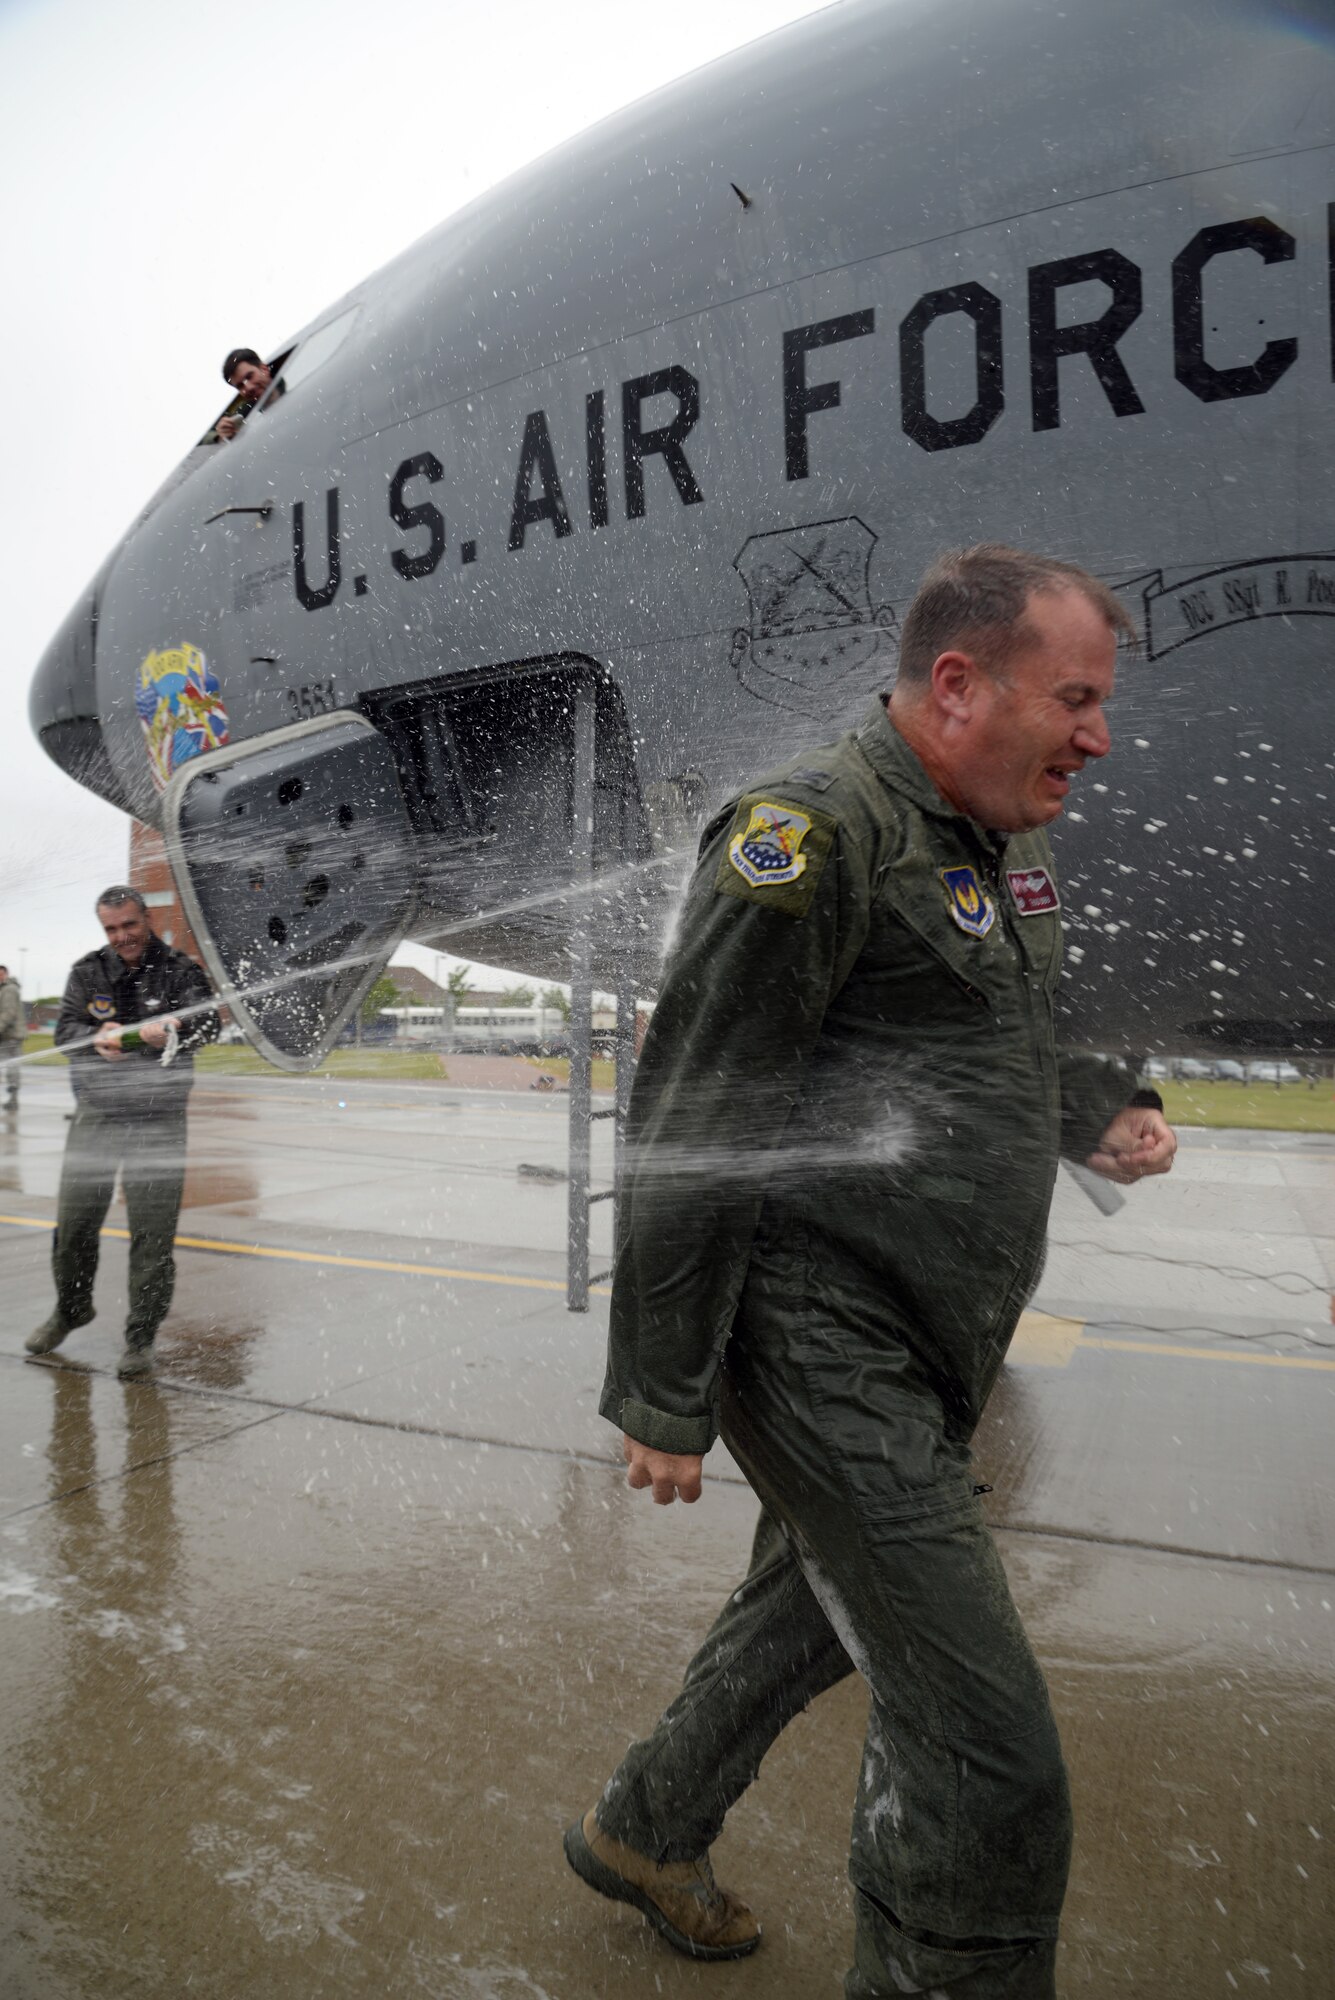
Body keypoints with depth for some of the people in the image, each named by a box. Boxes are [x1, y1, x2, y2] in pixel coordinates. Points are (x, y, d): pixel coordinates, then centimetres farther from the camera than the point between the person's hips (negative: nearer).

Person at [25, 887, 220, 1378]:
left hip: (159, 1121, -3)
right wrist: (97, 1039, -25)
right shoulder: (87, 973, 7)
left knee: (152, 1233, -2)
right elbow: (65, 1030, -3)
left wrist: (171, 1028, -39)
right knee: (74, 1222, 11)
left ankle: (141, 1337, 12)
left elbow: (207, 1022, -17)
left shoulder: (180, 970, -2)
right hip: (96, 1115, 3)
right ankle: (71, 1309, 38)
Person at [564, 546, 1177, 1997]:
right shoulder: (813, 831, -17)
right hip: (820, 1346, -10)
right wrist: (663, 1403, -16)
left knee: (811, 1616, 26)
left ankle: (641, 1834, 51)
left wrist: (1098, 1114, 7)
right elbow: (682, 1135, -19)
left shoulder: (1000, 848, 11)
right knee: (987, 1752, -4)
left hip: (923, 1359, 10)